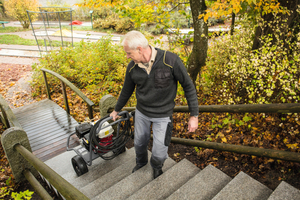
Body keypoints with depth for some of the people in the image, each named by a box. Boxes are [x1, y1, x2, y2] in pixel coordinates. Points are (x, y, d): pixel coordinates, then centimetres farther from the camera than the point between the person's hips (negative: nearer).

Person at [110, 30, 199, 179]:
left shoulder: (171, 60, -25)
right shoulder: (132, 67, -10)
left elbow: (188, 86, -15)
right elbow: (127, 90, 8)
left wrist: (194, 115, -14)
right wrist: (116, 110, 21)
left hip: (162, 115, -3)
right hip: (141, 112, 4)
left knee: (159, 153, 3)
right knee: (139, 143, 21)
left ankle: (156, 166, 42)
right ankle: (141, 163, 57)